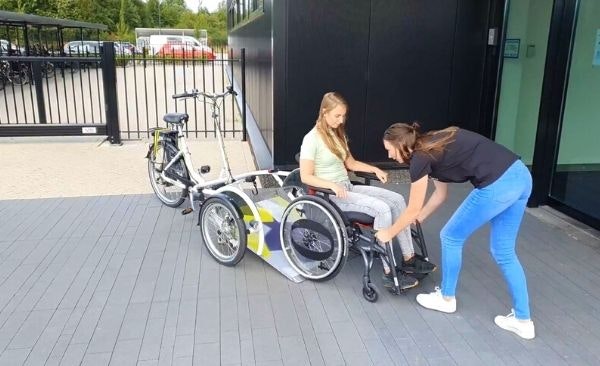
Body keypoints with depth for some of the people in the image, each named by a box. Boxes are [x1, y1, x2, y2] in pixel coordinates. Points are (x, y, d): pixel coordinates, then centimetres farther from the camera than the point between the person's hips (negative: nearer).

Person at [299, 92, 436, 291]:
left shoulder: (338, 134, 13)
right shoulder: (312, 139, -12)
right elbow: (306, 177, -16)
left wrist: (375, 169, 6)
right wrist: (333, 185, -28)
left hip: (348, 187, 8)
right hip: (330, 195, -8)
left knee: (397, 199, -8)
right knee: (382, 209, -27)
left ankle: (409, 259, -3)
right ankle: (389, 273, -21)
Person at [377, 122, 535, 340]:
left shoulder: (420, 158, -4)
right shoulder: (433, 146, 20)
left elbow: (413, 210, 5)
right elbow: (440, 194, 31)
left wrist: (389, 233, 19)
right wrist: (419, 219, 42)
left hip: (497, 185, -9)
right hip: (520, 175, 9)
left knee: (451, 237, 12)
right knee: (503, 252, 19)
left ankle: (447, 298, 30)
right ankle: (522, 320, 25)